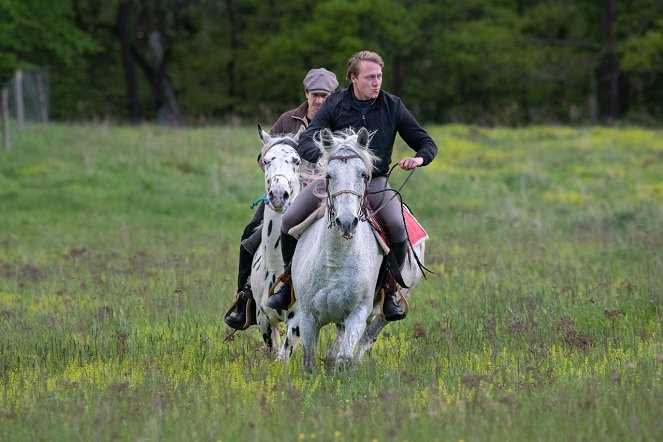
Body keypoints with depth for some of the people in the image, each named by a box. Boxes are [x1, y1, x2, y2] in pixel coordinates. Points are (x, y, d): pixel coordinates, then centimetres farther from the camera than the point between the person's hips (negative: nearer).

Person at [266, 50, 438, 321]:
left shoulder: (392, 106, -2)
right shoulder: (334, 106, -4)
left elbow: (426, 143, 5)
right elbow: (305, 144, -11)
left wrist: (419, 158, -20)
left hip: (374, 181, 0)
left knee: (398, 226, -28)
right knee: (290, 220, -15)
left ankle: (390, 290, -8)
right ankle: (289, 281, 10)